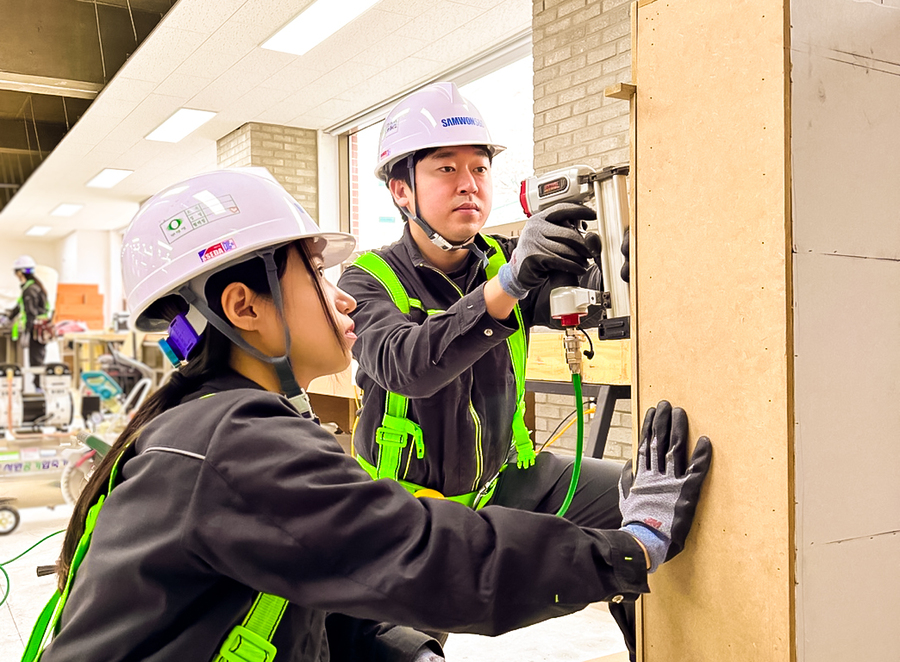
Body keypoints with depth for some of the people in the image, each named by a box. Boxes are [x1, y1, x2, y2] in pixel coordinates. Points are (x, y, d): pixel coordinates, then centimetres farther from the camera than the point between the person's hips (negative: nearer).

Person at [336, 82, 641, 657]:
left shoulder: (503, 259, -1)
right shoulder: (370, 280, -13)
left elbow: (584, 309, -17)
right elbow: (404, 366, -34)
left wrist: (574, 269, -41)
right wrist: (509, 283, -47)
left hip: (507, 475, 4)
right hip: (413, 497, -3)